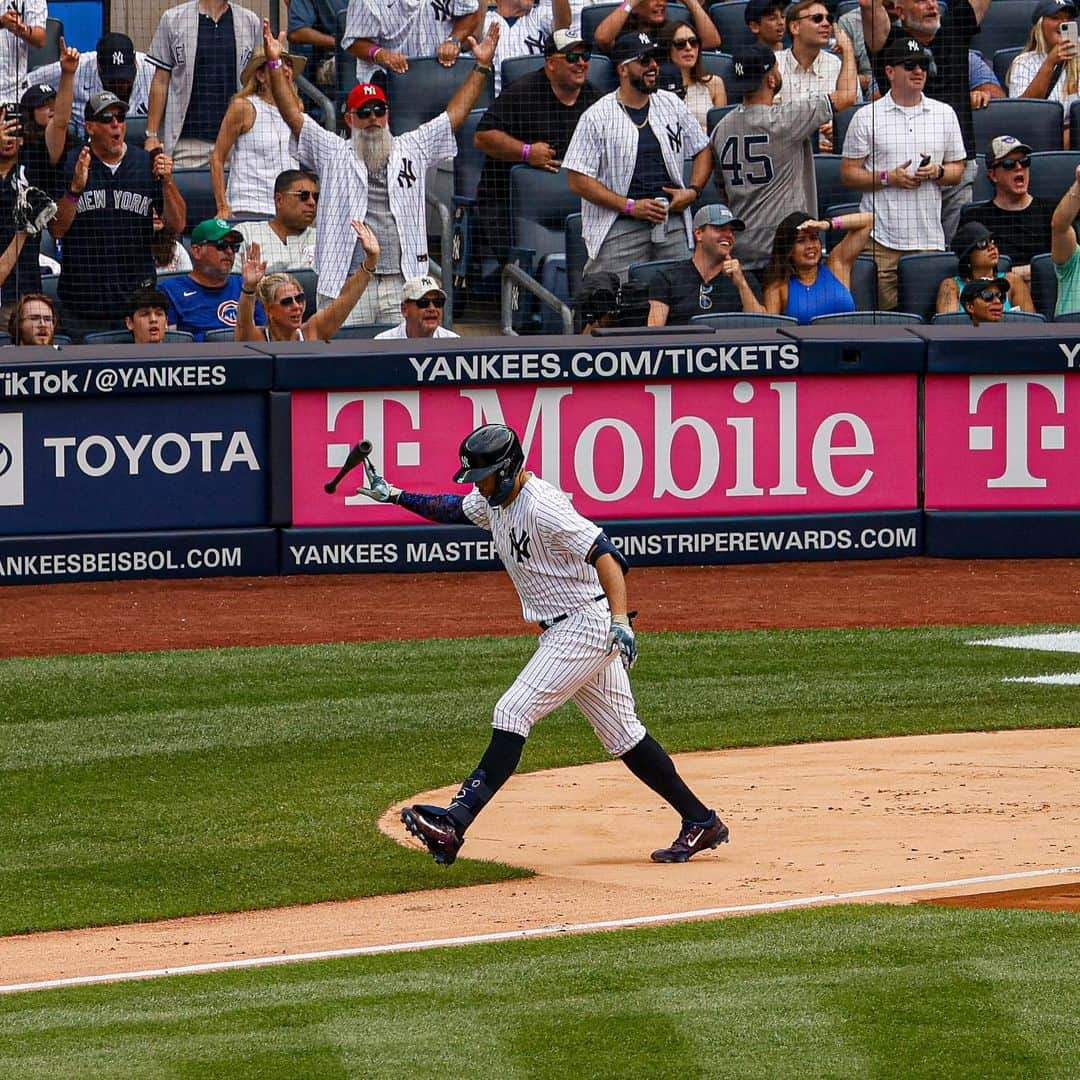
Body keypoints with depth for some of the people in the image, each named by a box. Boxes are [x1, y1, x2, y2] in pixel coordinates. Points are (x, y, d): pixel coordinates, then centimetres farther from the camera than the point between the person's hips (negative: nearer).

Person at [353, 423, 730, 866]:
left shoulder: (542, 506, -22)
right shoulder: (494, 500, 7)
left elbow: (603, 554, -29)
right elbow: (454, 509, 27)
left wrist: (620, 620, -40)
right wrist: (394, 495, 16)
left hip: (586, 626, -10)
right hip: (561, 631, 10)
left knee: (513, 713, -16)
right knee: (622, 734, 14)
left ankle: (453, 825, -23)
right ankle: (701, 822, 20)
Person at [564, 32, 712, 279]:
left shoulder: (672, 105, 13)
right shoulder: (596, 117, -3)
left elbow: (703, 150, 22)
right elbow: (578, 180, -7)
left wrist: (692, 191, 3)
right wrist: (630, 206, -13)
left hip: (672, 222, 4)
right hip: (620, 228, -4)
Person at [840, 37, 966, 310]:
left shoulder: (944, 114, 14)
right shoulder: (867, 117, 4)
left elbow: (957, 171, 17)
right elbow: (848, 174, 4)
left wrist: (937, 173, -5)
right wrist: (889, 178, -11)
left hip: (929, 236, 2)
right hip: (881, 236, -2)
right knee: (884, 318, -8)